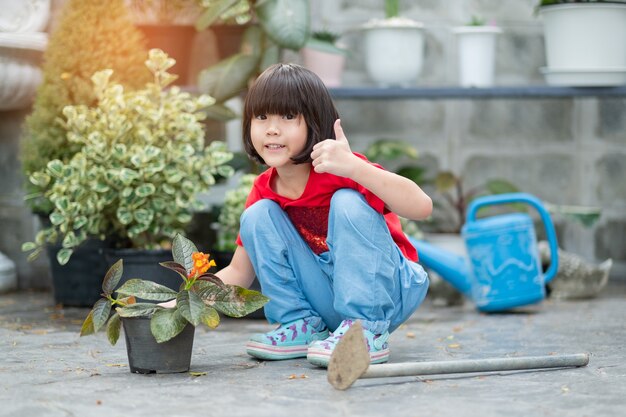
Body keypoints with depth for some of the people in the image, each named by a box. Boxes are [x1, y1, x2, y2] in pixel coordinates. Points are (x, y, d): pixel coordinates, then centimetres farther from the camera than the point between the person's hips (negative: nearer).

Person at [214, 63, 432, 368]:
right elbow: (238, 272, 5)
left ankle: (368, 330, -23)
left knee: (347, 202, -28)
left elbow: (421, 207, -35)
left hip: (389, 289, -5)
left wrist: (353, 166, -45)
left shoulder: (340, 169, -20)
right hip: (327, 301, 5)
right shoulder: (264, 192, -2)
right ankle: (303, 326, -6)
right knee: (257, 217, -10)